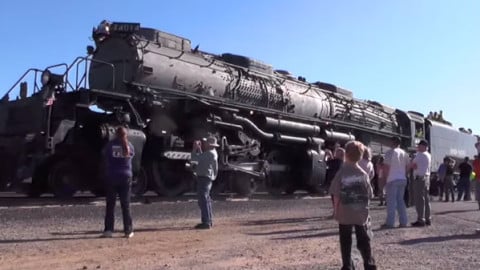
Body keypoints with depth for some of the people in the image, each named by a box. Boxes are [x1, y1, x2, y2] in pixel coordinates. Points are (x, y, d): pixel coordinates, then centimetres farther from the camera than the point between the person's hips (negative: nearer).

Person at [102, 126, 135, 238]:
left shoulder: (110, 144, -3)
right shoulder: (129, 145, 1)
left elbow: (105, 157, 5)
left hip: (112, 177, -1)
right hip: (126, 177, 1)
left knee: (110, 204, 5)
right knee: (125, 205, 6)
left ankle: (108, 230, 3)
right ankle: (128, 231, 8)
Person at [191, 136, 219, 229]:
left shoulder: (210, 153, -20)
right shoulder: (210, 152, 13)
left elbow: (195, 158, -21)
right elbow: (201, 158, 24)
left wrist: (195, 148, -8)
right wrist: (198, 148, 14)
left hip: (204, 177, -11)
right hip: (205, 177, 11)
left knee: (203, 200, -11)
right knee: (206, 199, 17)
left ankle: (206, 222, -10)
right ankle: (208, 221, 26)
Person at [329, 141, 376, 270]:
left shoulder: (341, 173, -10)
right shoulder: (363, 174, -4)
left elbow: (336, 195, -10)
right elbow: (369, 195, -1)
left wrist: (336, 210, 2)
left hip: (344, 214, -2)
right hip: (361, 214, 2)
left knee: (345, 242, 9)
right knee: (364, 241, 11)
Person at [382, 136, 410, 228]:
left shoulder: (390, 152, -9)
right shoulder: (404, 153, 10)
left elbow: (387, 167, -11)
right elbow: (407, 167, 12)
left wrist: (386, 177, 0)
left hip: (392, 179, -6)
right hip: (402, 179, 6)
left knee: (391, 201, -3)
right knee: (401, 200, 13)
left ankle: (390, 223, -2)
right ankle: (403, 222, 12)